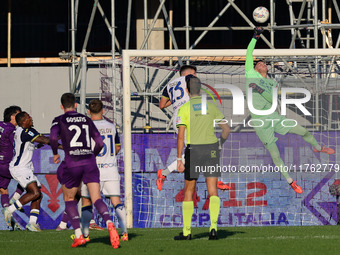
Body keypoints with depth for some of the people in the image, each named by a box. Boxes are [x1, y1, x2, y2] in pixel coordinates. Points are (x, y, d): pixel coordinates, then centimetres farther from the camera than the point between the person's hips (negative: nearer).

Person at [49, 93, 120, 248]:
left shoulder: (59, 121, 6)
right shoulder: (86, 120, 16)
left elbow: (53, 138, -12)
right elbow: (99, 143, 14)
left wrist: (55, 154, 6)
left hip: (72, 163, -2)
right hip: (90, 162, 2)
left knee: (69, 199, 16)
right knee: (96, 198, -4)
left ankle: (78, 235, 3)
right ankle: (109, 223, -33)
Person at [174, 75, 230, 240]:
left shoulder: (184, 109, -4)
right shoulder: (211, 106, 6)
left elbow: (181, 136, -10)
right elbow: (226, 129, 10)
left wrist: (179, 159, -8)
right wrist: (220, 143, 28)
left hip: (193, 149, -2)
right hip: (211, 149, 2)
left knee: (188, 192, 9)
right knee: (212, 191, 1)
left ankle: (187, 231, 11)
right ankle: (213, 226, -16)